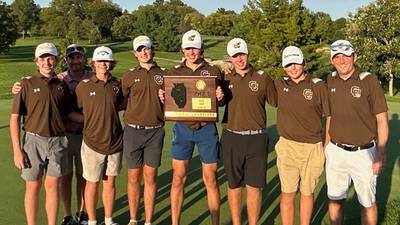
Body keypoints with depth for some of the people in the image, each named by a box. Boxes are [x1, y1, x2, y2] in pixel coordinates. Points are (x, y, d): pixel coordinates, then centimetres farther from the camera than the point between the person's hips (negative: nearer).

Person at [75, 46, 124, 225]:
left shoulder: (117, 84, 2)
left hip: (115, 142, 3)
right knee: (92, 184, 7)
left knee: (110, 183, 13)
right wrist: (87, 119, -4)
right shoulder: (83, 86, -5)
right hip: (92, 143, -2)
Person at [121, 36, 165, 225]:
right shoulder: (129, 76, 5)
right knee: (134, 177, 7)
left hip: (155, 131, 0)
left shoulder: (163, 75, 7)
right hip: (133, 131, 0)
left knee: (150, 177, 5)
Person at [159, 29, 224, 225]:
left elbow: (220, 102, 8)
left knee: (210, 179, 5)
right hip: (182, 128, 1)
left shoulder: (213, 72, 4)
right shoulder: (174, 73, 8)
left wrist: (220, 97, -14)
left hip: (207, 129, -1)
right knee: (178, 178, 4)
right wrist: (162, 98, -10)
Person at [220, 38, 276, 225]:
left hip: (256, 139, -1)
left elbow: (276, 103, 8)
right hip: (231, 138, 2)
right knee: (234, 185, 12)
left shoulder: (263, 79, 1)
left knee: (254, 186, 4)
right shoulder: (225, 79, 6)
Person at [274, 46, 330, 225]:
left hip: (313, 148, -1)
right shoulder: (279, 85, 2)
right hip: (287, 146, 1)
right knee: (287, 193, 5)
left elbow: (330, 116, -1)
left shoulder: (318, 86, -4)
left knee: (307, 192, 12)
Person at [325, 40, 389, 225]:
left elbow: (382, 119, -9)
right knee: (335, 199, 15)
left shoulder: (369, 81, -11)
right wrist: (327, 142, 11)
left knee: (367, 202, 10)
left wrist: (381, 153, -13)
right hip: (335, 152, 4)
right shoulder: (330, 81, 2)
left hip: (363, 153, -4)